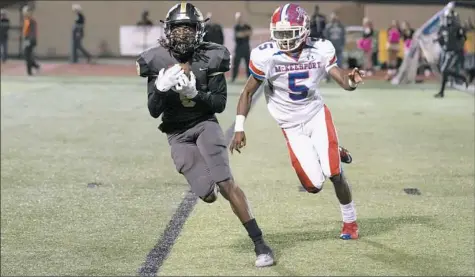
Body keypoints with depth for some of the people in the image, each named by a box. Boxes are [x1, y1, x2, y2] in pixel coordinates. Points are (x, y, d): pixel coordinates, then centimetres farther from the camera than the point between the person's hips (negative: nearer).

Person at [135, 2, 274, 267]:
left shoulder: (210, 57, -7)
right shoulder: (158, 61, -5)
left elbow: (220, 103, -6)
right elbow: (154, 111, -7)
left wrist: (194, 93, -22)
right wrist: (162, 88, -25)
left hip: (205, 124, -1)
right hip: (178, 135, 1)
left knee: (226, 184, -17)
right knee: (209, 194, -9)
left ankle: (260, 244, -8)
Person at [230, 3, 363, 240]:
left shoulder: (320, 50, -12)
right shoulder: (266, 56, -17)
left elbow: (343, 81, -9)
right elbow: (248, 92, -7)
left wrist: (351, 81, -34)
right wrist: (239, 129, -12)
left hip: (317, 115, 1)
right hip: (292, 126, 0)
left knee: (334, 173, -11)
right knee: (314, 186, -4)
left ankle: (350, 221, 17)